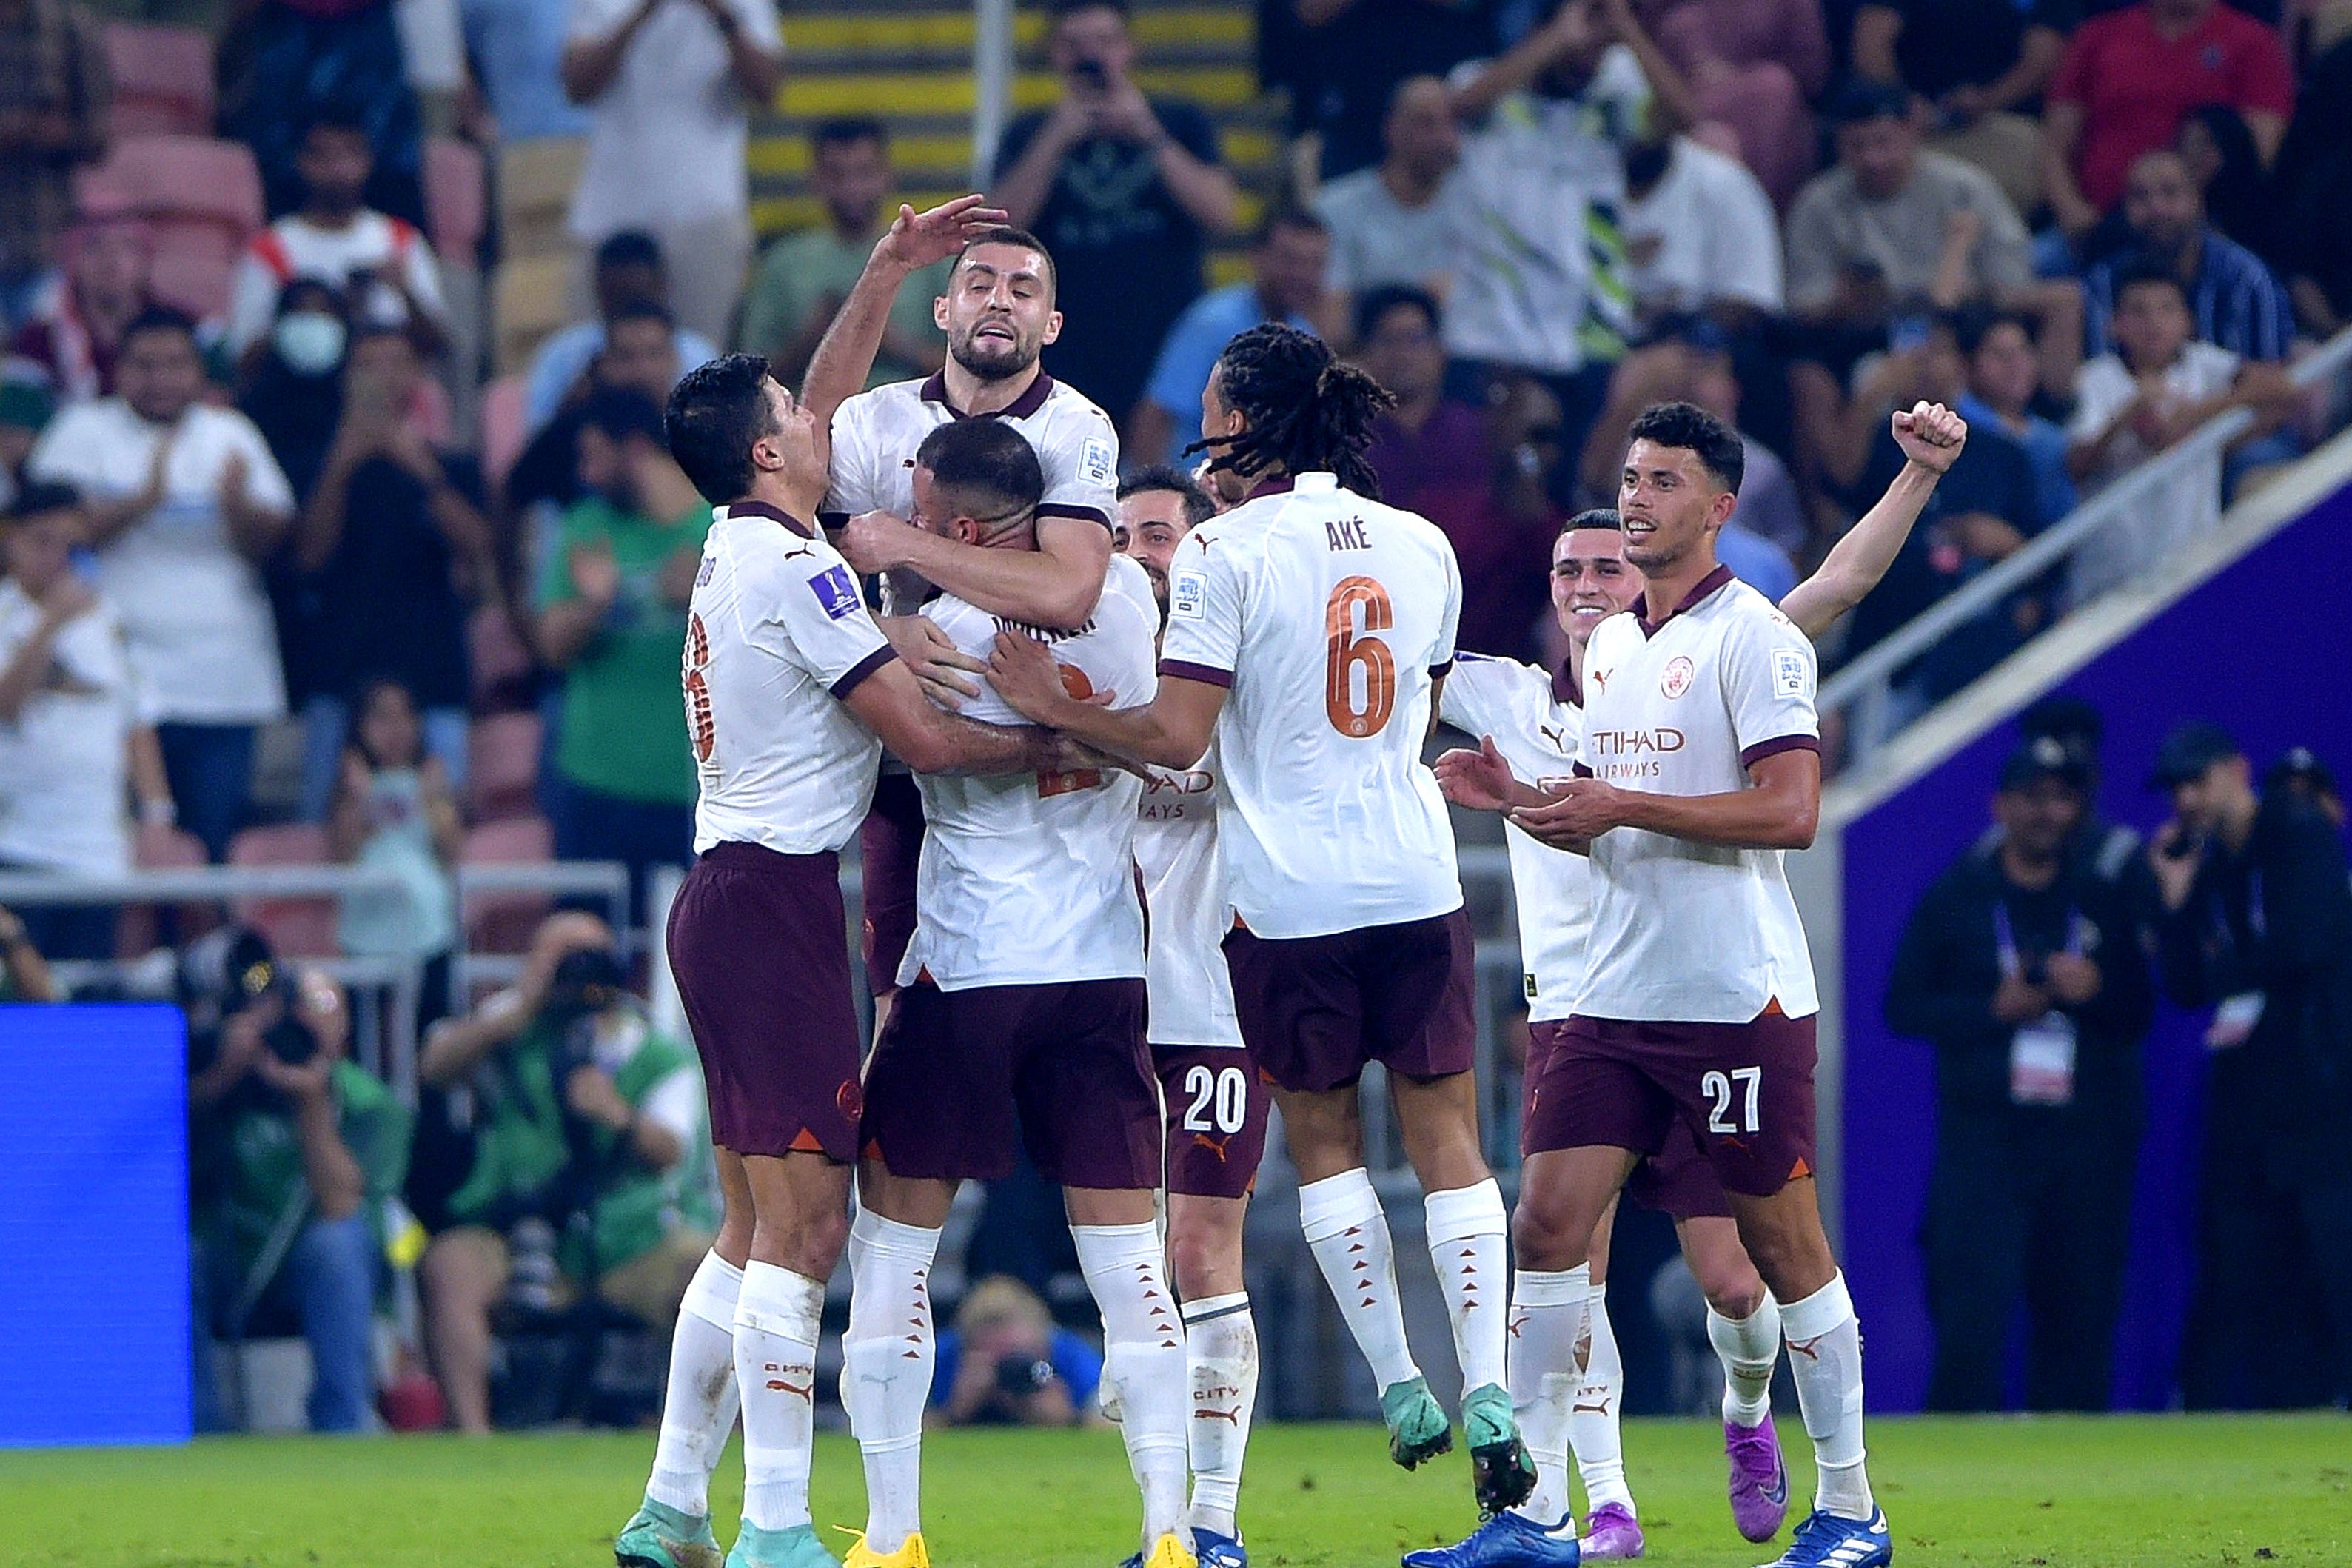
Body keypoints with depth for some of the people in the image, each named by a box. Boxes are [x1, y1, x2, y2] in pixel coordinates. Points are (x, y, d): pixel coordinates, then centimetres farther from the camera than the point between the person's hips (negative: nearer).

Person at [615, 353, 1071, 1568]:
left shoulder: (737, 548, 14)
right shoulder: (793, 567, -13)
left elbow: (837, 412, 35)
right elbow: (926, 737, -13)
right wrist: (1056, 745, 1)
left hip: (725, 898, 10)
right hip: (775, 900, -10)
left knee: (759, 1225, 15)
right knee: (805, 1221, -11)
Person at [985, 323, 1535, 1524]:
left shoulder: (1226, 551, -9)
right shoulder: (1422, 547, 7)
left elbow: (1176, 737, -13)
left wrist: (1054, 709, -1)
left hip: (1287, 892, -4)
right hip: (1415, 875, 4)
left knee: (1323, 1137, 11)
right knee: (1446, 1134, 6)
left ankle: (1397, 1380, 9)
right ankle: (1487, 1390, -4)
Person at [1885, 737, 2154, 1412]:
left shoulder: (2104, 902, 15)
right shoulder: (1954, 896, 8)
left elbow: (2138, 1015, 14)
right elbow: (1904, 1007, 4)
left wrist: (2094, 991, -8)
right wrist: (1995, 1007, -9)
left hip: (2087, 1135, 3)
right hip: (1985, 1134, -3)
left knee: (2081, 1318, 1)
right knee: (1971, 1313, -13)